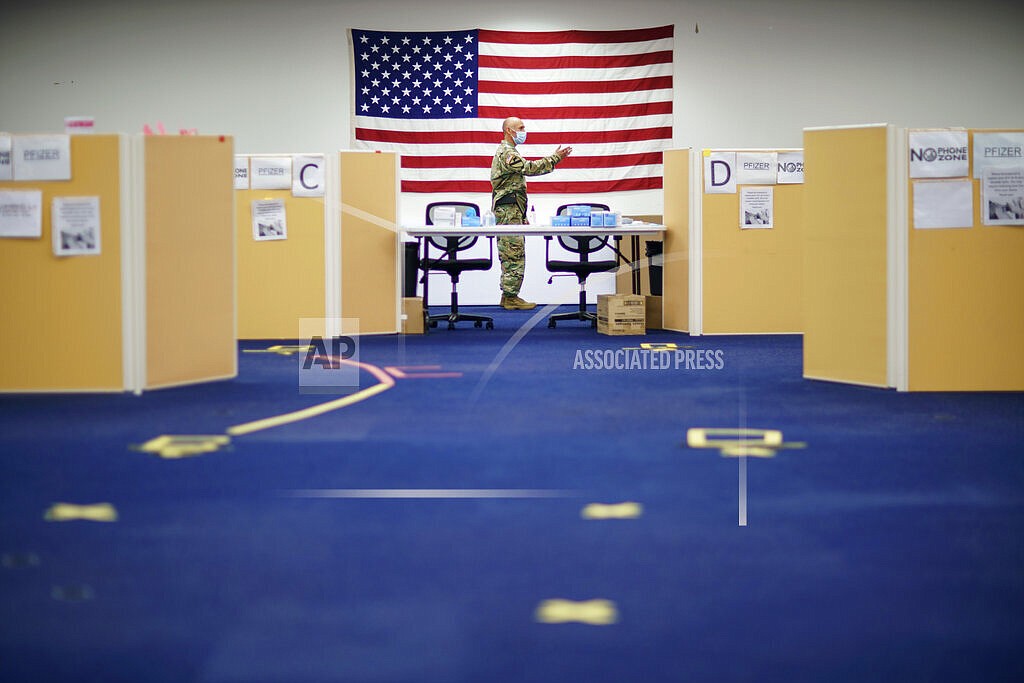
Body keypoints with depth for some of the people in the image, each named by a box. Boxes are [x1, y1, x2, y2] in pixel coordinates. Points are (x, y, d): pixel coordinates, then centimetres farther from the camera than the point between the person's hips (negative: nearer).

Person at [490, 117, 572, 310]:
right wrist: (555, 158, -23)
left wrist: (522, 216, 27)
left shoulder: (506, 152, 24)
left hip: (512, 211, 11)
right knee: (515, 255, -10)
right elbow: (529, 168, -25)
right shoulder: (507, 153, -12)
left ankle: (508, 297, 13)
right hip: (509, 209, -11)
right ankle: (511, 298, -10)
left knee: (510, 256, 11)